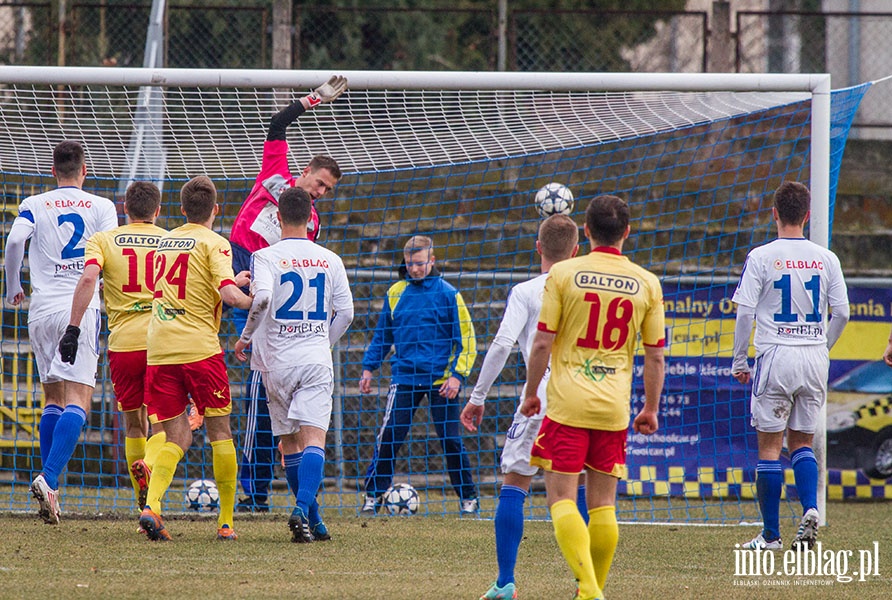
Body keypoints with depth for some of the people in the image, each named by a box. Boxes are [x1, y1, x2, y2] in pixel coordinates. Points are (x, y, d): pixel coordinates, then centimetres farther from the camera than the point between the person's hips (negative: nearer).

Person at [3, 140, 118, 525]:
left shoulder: (34, 205, 9)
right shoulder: (101, 207, 6)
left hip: (41, 310, 3)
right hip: (82, 309, -3)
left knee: (53, 399, 13)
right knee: (77, 402, -7)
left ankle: (49, 491, 7)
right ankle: (48, 478, -27)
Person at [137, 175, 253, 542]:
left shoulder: (165, 241, 17)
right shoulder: (214, 243, -2)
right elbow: (228, 295, -17)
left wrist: (233, 281, 40)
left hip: (159, 351, 5)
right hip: (199, 347, -5)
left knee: (177, 438, 6)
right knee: (219, 432, 7)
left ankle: (152, 503, -18)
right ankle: (226, 521, 6)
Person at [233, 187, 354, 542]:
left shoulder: (266, 257, -4)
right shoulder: (329, 260, 5)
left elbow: (262, 298, -21)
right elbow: (345, 313, 6)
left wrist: (245, 337, -5)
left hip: (277, 362, 0)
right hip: (317, 360, 0)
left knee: (289, 443, 12)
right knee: (314, 438, -9)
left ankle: (314, 523, 14)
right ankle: (303, 510, -31)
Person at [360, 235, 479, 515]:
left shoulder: (447, 294, -3)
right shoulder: (396, 293, 7)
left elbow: (466, 339, 0)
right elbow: (382, 335, 17)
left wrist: (457, 375, -9)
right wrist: (368, 367, 10)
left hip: (440, 380, -2)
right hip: (404, 377, 2)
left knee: (450, 439, 1)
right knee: (388, 436, -8)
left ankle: (468, 498, 13)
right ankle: (373, 495, -1)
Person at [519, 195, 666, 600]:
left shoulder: (563, 274, -5)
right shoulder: (646, 284, 2)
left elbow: (542, 342, -6)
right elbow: (655, 354, 5)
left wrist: (530, 393, 8)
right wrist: (651, 409, 17)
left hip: (567, 402, -3)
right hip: (614, 408, 3)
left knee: (561, 498, -3)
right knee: (602, 503, 12)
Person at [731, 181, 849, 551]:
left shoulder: (761, 257, -6)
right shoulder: (826, 259, 3)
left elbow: (745, 312, -7)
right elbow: (841, 312, 4)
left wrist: (738, 360, 4)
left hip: (776, 355, -3)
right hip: (815, 358, 3)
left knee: (769, 446, 4)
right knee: (802, 442, 15)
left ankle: (771, 534, 4)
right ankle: (810, 510, -7)